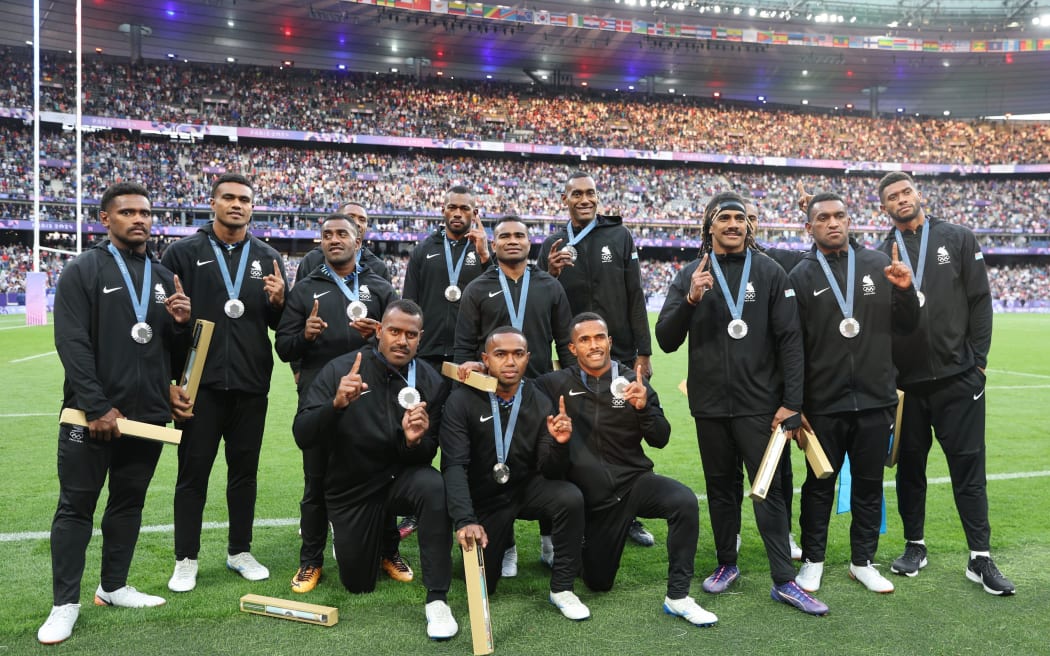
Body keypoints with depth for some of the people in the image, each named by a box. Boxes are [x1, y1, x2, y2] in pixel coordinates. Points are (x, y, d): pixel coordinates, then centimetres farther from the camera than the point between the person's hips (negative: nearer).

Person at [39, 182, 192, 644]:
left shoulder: (164, 277, 11)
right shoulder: (83, 271, -4)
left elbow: (175, 348, 16)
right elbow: (72, 344, -12)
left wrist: (182, 324, -8)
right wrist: (98, 407, -18)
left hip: (148, 414, 5)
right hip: (92, 414, -5)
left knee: (129, 502, 14)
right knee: (76, 506, 4)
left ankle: (114, 587, 28)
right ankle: (65, 603, 14)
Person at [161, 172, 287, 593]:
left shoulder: (267, 257, 10)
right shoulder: (184, 253, 2)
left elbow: (281, 323, 12)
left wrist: (278, 301, -9)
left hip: (251, 384, 3)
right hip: (201, 382, -2)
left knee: (245, 469, 11)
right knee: (194, 471, 6)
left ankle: (240, 551, 25)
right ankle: (186, 559, 18)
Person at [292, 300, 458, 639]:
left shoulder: (431, 382, -12)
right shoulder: (340, 369, -16)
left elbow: (428, 455, -9)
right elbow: (302, 437, -22)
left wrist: (415, 441, -33)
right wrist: (336, 404, -40)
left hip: (400, 478, 0)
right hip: (351, 489, 0)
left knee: (434, 488, -35)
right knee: (359, 585, 9)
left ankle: (437, 599, -23)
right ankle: (345, 535, 44)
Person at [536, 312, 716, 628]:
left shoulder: (632, 382, -2)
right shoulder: (558, 383, -4)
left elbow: (660, 440, -4)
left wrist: (644, 407, -22)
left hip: (635, 481, 0)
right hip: (594, 494, 0)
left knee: (685, 501, -31)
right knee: (599, 583, 8)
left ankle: (677, 597, -16)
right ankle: (578, 547, 44)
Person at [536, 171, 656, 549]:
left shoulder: (619, 236, 3)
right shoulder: (553, 245, 6)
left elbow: (635, 297, 1)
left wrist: (643, 351, -3)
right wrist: (551, 274, -12)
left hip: (620, 354, 0)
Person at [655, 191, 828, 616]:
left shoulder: (770, 273, 1)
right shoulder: (690, 276, 5)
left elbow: (790, 339, -2)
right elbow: (666, 341, 0)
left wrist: (791, 402, -7)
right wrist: (691, 299, -17)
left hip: (760, 403, -2)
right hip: (710, 405, 2)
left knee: (769, 489, -1)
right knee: (721, 487, 13)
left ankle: (784, 581, 5)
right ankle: (727, 565, 28)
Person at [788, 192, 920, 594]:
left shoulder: (879, 265, 5)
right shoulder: (801, 277, -3)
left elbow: (905, 328, 8)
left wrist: (905, 291, -11)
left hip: (875, 400, 2)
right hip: (823, 403, -2)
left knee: (869, 484, 12)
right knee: (819, 484, 10)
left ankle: (863, 562, 28)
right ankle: (813, 561, 26)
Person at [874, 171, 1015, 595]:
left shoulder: (958, 239, 4)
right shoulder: (881, 256, 6)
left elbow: (980, 302, 2)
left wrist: (977, 360, -4)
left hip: (958, 377, -1)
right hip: (905, 382, 1)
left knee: (968, 466, 3)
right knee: (910, 467, 10)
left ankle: (980, 559, 12)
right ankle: (915, 546, 25)